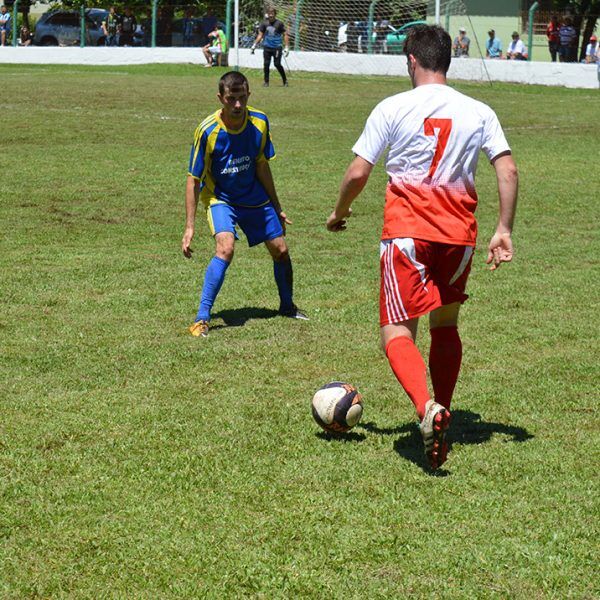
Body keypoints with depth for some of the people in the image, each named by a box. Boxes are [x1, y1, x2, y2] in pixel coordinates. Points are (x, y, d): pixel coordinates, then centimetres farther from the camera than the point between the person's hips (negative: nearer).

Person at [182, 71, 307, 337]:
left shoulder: (259, 122, -12)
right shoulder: (208, 131, -24)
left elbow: (261, 166, 2)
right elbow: (194, 180, -19)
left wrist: (276, 208, 8)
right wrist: (189, 227, -22)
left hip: (254, 196, 5)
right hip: (219, 198, -5)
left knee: (280, 250, 7)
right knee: (225, 247, -28)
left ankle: (287, 306, 34)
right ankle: (202, 318, -25)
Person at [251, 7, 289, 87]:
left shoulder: (279, 23, -3)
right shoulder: (264, 23, 5)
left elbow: (285, 35, -1)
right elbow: (260, 35, 10)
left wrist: (287, 47, -7)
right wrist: (255, 45, 2)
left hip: (277, 47, -3)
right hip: (267, 47, 3)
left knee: (277, 64, -8)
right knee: (266, 64, -2)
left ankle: (285, 80, 7)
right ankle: (266, 81, 9)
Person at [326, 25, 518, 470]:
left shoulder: (392, 109, -3)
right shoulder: (479, 112, 5)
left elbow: (358, 172, -3)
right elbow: (508, 170, -2)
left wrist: (339, 213, 14)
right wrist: (504, 230, 4)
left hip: (407, 232, -3)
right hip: (460, 234, 4)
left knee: (397, 333, -4)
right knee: (446, 325, 22)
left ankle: (428, 407, -31)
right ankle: (442, 419, 24)